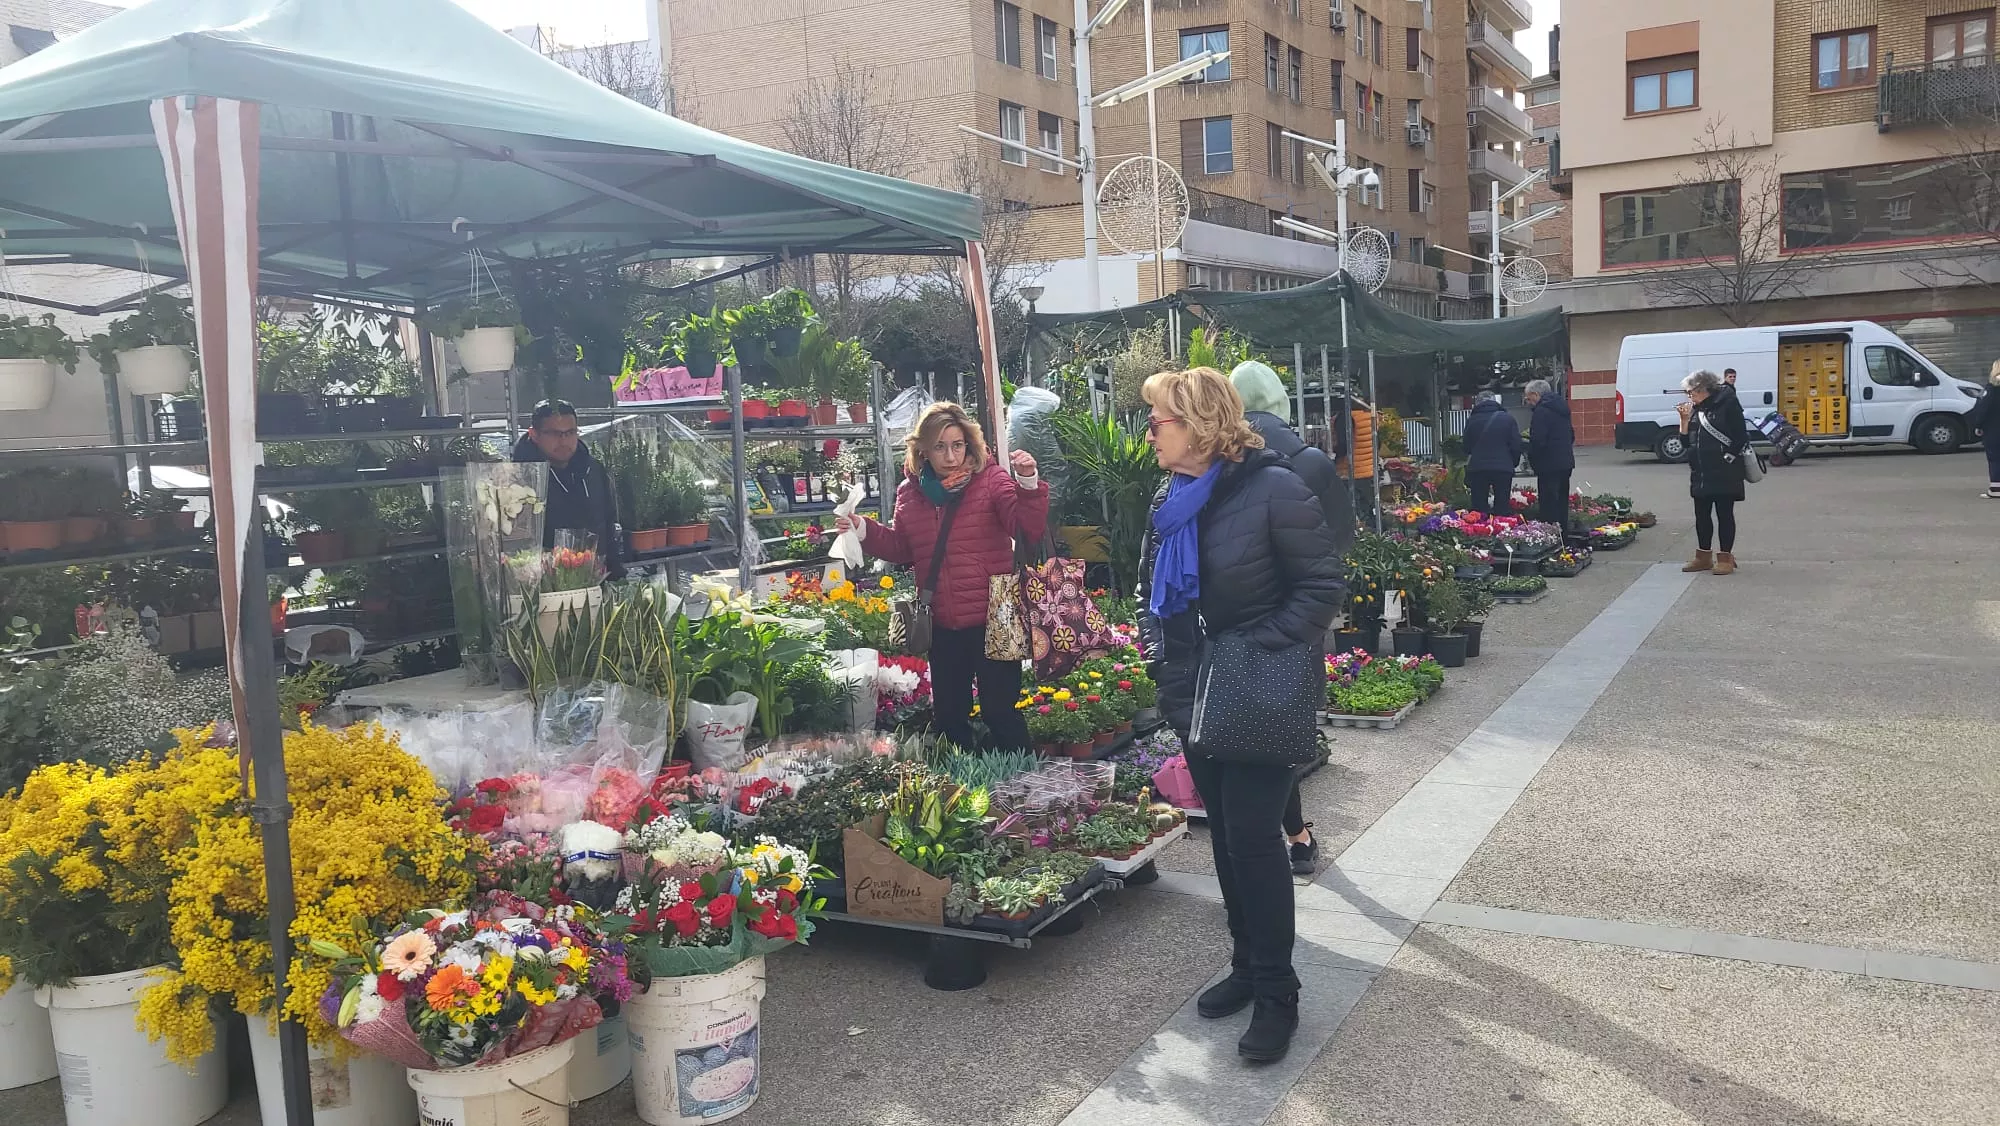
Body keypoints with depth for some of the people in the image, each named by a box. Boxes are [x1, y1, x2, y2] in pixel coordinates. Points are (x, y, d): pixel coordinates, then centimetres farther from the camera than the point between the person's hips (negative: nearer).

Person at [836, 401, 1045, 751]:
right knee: (949, 715, 16)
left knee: (1000, 712, 1)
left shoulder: (991, 479, -8)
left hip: (991, 620, -5)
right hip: (942, 626, 5)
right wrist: (864, 530, 4)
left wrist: (1028, 483, -33)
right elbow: (901, 548, 18)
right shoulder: (910, 491, 6)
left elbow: (1030, 529, -19)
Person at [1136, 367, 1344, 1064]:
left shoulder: (1272, 489, -15)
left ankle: (1277, 992, 8)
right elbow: (1154, 587, 22)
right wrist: (1158, 647, 8)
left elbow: (1322, 585, -14)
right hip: (1196, 696, 7)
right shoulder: (1172, 497, 8)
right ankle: (1248, 964, 29)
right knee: (1225, 832, 14)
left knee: (1252, 834, -6)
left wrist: (1265, 650, -20)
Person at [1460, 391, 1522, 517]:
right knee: (1503, 507, 3)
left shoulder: (1471, 420, 6)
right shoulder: (1508, 418, 3)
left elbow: (1467, 447, 13)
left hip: (1477, 468, 0)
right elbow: (1516, 446, 1)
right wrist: (1513, 464, 16)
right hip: (1503, 468, 0)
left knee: (1479, 507, 3)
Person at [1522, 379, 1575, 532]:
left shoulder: (1541, 411, -15)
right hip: (1566, 463, 10)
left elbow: (1537, 441, -21)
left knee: (1548, 503, -7)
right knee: (1562, 501, 16)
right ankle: (1564, 534, 23)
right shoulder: (1561, 407, 16)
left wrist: (1532, 459, -6)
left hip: (1549, 465, -10)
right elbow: (1571, 436, 22)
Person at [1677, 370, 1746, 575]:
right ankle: (1703, 556, 21)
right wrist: (1685, 419, 1)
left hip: (1724, 472, -7)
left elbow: (1739, 437, -11)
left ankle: (1725, 558, 6)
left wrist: (1729, 458, -15)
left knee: (1724, 514, 0)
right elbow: (1686, 441, 12)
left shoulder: (1727, 404, -7)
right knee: (1702, 514, 11)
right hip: (1700, 472, 7)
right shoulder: (1696, 409, 13)